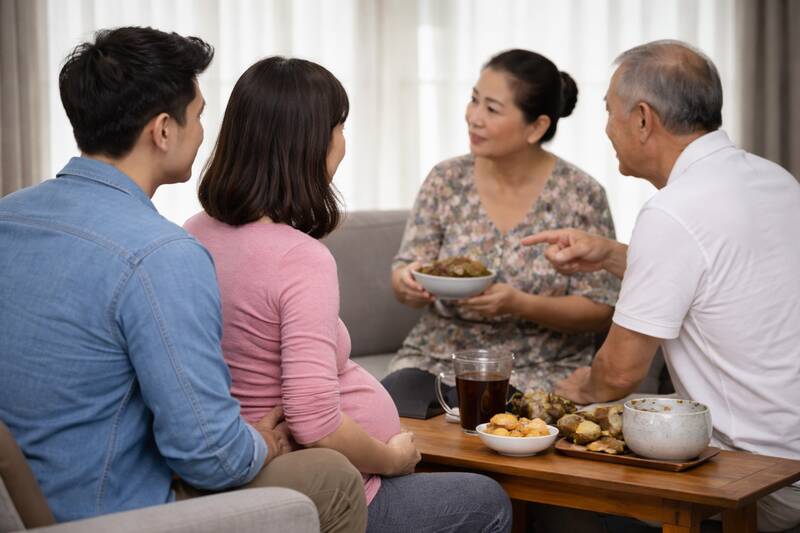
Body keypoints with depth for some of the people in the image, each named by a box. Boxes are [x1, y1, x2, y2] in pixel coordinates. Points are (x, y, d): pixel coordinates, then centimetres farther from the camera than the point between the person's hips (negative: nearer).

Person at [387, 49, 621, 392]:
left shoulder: (580, 194, -6)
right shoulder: (446, 180, 3)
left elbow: (601, 311, -5)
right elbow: (403, 277, 5)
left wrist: (519, 304, -21)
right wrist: (407, 282, -20)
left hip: (539, 371, -3)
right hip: (437, 357, 3)